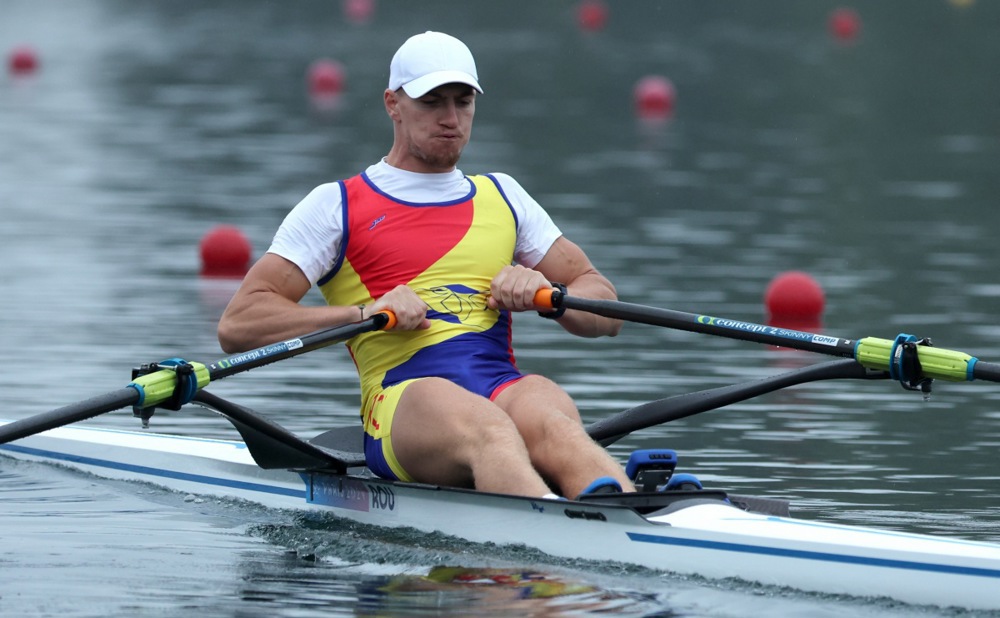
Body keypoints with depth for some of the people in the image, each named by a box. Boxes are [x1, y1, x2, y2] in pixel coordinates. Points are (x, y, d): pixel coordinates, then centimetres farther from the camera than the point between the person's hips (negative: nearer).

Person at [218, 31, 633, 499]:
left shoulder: (502, 197, 28)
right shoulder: (337, 206, 15)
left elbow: (607, 312, 28)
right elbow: (237, 326, 5)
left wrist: (546, 293, 4)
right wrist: (365, 313, -7)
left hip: (506, 389, 4)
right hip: (402, 401, -3)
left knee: (554, 428, -36)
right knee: (486, 432, -40)